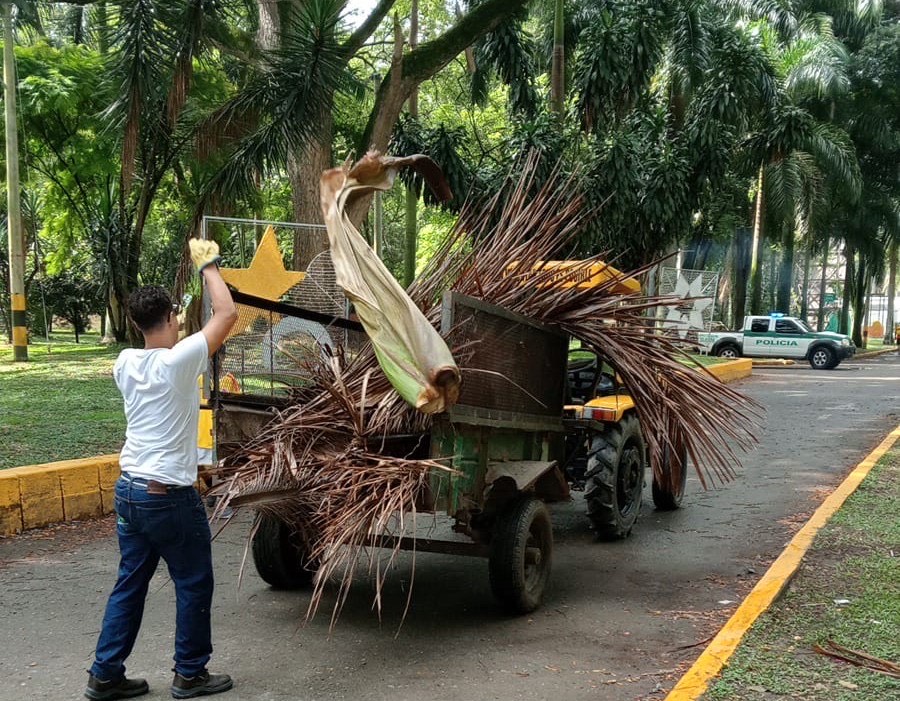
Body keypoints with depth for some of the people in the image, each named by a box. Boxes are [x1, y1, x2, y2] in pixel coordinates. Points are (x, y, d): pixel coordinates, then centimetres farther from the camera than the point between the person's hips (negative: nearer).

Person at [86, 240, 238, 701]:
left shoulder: (126, 363, 2)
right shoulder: (179, 361, -17)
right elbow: (226, 313, -10)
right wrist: (208, 266, 2)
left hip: (128, 490, 7)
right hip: (170, 497, -7)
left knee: (129, 584, 16)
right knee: (194, 584, 8)